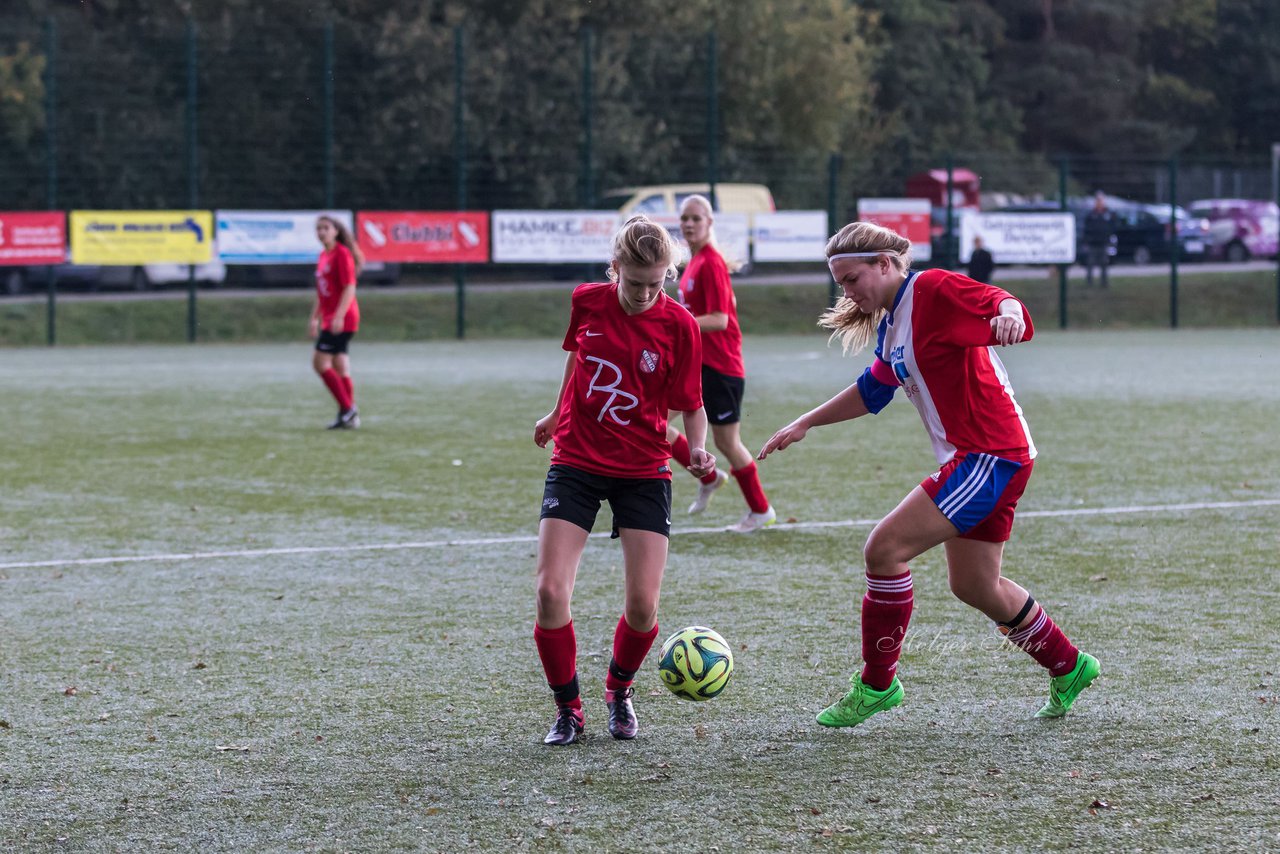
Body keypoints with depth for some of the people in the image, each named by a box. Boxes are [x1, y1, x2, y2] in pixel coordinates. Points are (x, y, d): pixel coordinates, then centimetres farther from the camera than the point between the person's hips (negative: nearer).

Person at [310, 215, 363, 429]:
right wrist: (315, 319, 22)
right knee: (339, 367, 7)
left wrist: (339, 316, -25)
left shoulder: (342, 254, -10)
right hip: (330, 319, 9)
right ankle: (349, 416, 8)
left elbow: (349, 288, -17)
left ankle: (347, 409, -11)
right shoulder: (323, 256, 16)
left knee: (320, 362, -13)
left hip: (342, 318, -9)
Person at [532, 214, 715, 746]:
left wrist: (697, 449, -21)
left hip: (643, 472, -1)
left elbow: (691, 406, -2)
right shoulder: (587, 302, -4)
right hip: (576, 462, 1)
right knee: (551, 591, -12)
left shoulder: (678, 326, -10)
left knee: (642, 605, -9)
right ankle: (568, 710, 6)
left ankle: (619, 692, 22)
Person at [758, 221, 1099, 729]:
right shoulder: (889, 326, 17)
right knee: (973, 585, 16)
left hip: (992, 454, -10)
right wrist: (804, 425, 33)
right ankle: (1068, 669, 32)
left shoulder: (933, 289, -11)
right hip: (974, 459, 10)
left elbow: (1000, 301, -24)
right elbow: (872, 390, 32)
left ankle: (876, 683, -1)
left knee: (885, 548, -13)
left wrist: (1007, 315, -47)